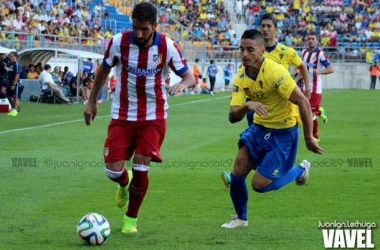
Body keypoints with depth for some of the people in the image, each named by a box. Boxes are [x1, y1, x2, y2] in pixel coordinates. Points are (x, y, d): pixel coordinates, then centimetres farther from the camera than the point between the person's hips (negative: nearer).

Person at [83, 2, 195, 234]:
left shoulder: (167, 47, -11)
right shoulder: (119, 42, -10)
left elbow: (190, 76, -3)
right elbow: (104, 69, 8)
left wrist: (184, 84, -28)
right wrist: (92, 101, 13)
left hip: (153, 117, -1)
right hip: (122, 116, 1)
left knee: (140, 169, -10)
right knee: (114, 170, -7)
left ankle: (131, 219, 15)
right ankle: (124, 184, 33)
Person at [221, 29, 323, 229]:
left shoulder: (274, 72, -26)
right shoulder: (241, 78, -5)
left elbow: (303, 102, -24)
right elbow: (232, 116, -11)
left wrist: (308, 139, -19)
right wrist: (247, 106, -34)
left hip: (283, 132, -6)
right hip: (259, 128, 6)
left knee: (260, 185, -7)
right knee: (237, 173, -3)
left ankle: (301, 170, 19)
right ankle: (241, 218, 20)